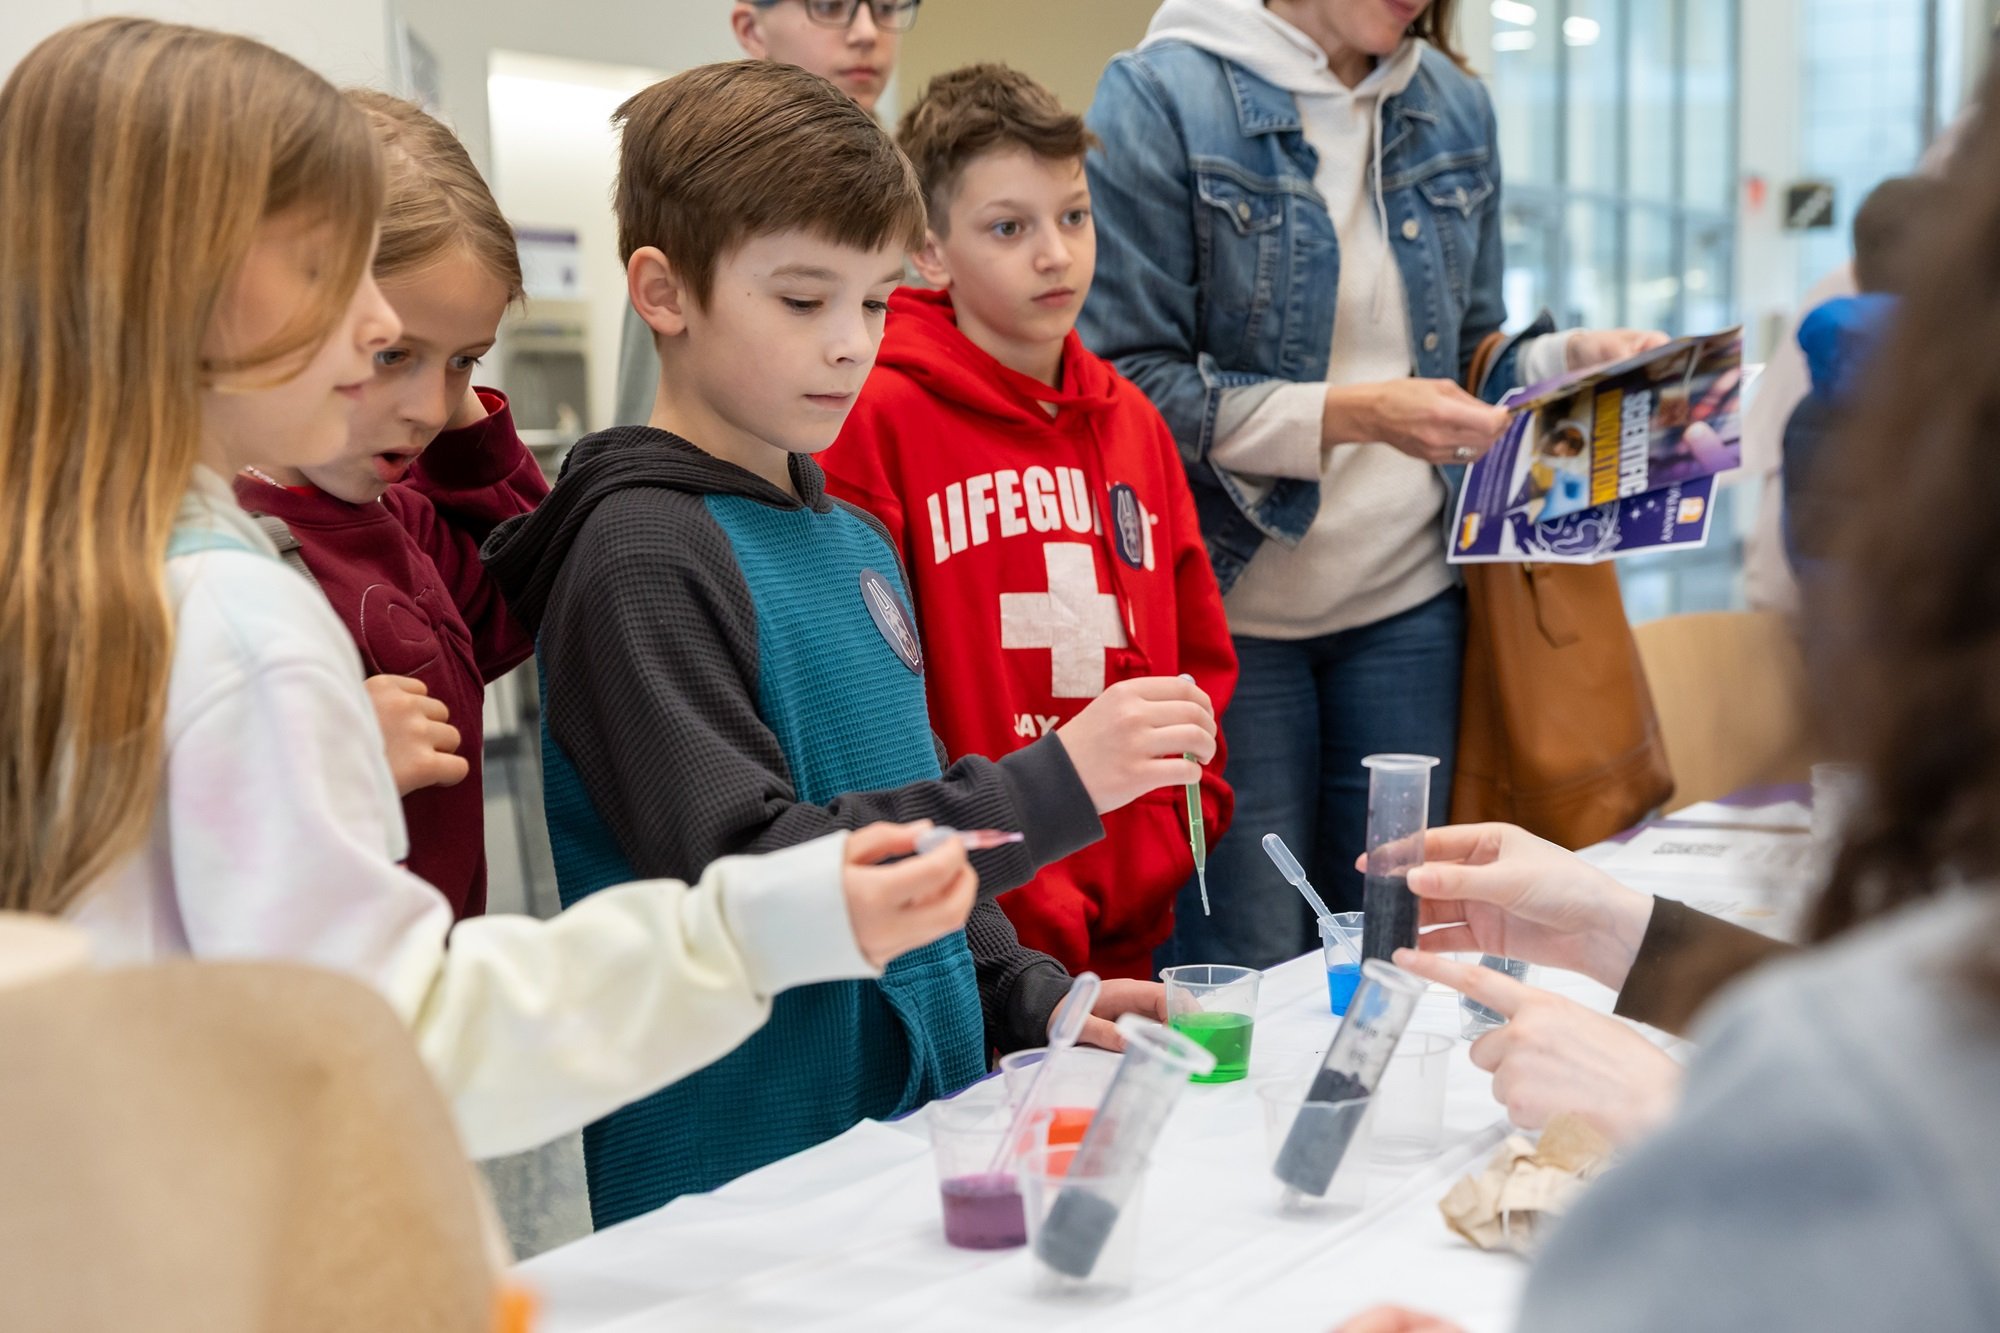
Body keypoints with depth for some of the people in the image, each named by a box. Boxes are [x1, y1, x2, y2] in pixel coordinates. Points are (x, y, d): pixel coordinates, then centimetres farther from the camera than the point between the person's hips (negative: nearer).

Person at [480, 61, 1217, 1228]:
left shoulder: (857, 540, 12)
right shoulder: (643, 554, -14)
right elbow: (736, 874, -22)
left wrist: (1033, 998, 9)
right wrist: (1053, 785, -26)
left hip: (927, 1122, 8)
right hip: (739, 1174, -7)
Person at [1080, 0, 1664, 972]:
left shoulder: (1452, 105, 9)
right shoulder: (1160, 97, -9)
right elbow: (1129, 382, -14)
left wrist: (1573, 358, -4)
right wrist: (1352, 415, -22)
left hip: (1409, 601, 5)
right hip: (1232, 608, -5)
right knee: (1250, 971, 1)